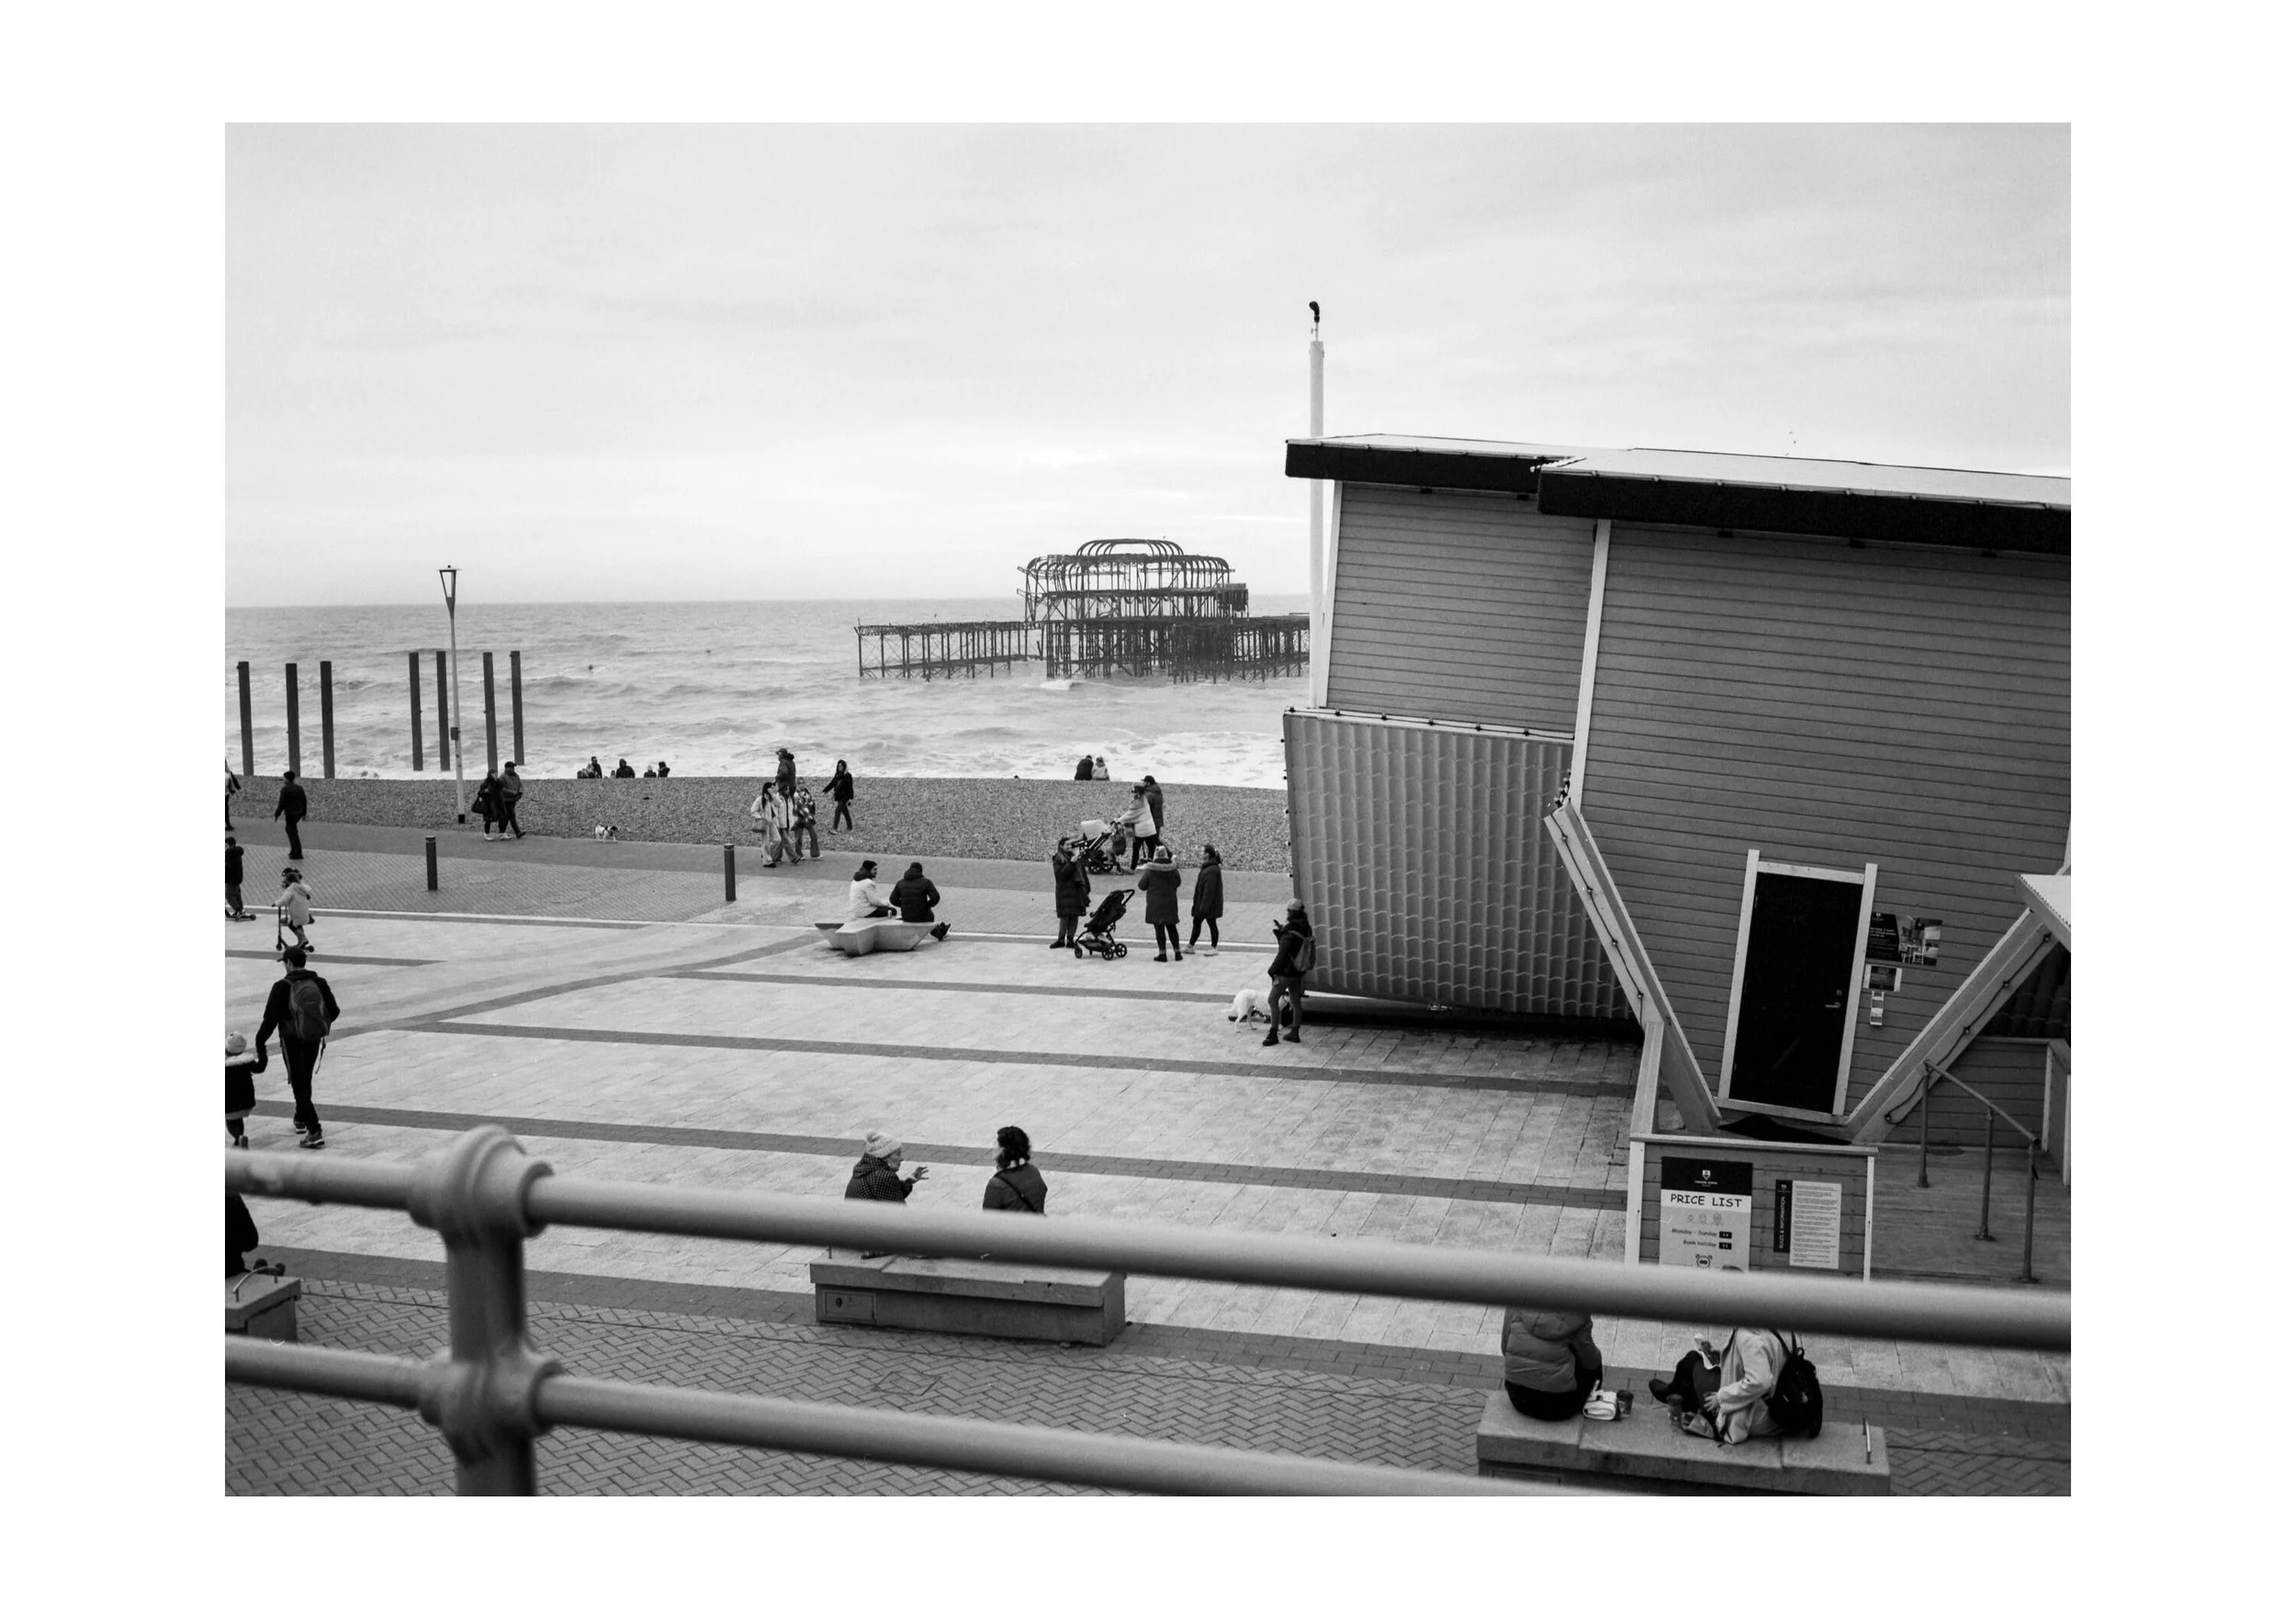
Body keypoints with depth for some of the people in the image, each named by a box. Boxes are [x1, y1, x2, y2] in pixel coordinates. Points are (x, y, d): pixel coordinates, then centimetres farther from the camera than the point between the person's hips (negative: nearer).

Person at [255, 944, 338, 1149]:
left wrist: (259, 1042, -5)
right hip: (315, 1039, 5)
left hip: (292, 1040, -5)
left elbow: (271, 1017, -14)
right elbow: (334, 1011, 5)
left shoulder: (283, 987, -12)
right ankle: (301, 1119, 43)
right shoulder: (319, 983, 1)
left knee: (299, 1085, -2)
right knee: (305, 1081, 25)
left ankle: (314, 1131, -12)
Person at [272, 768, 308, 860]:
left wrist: (276, 815, -9)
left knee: (293, 833, 0)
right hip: (298, 813, 7)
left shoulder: (285, 789, -13)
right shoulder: (299, 788, 7)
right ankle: (293, 851, 23)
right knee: (289, 829, 23)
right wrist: (304, 813, 18)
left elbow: (282, 804, -16)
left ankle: (298, 854, 1)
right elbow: (304, 801, 10)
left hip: (290, 813, -7)